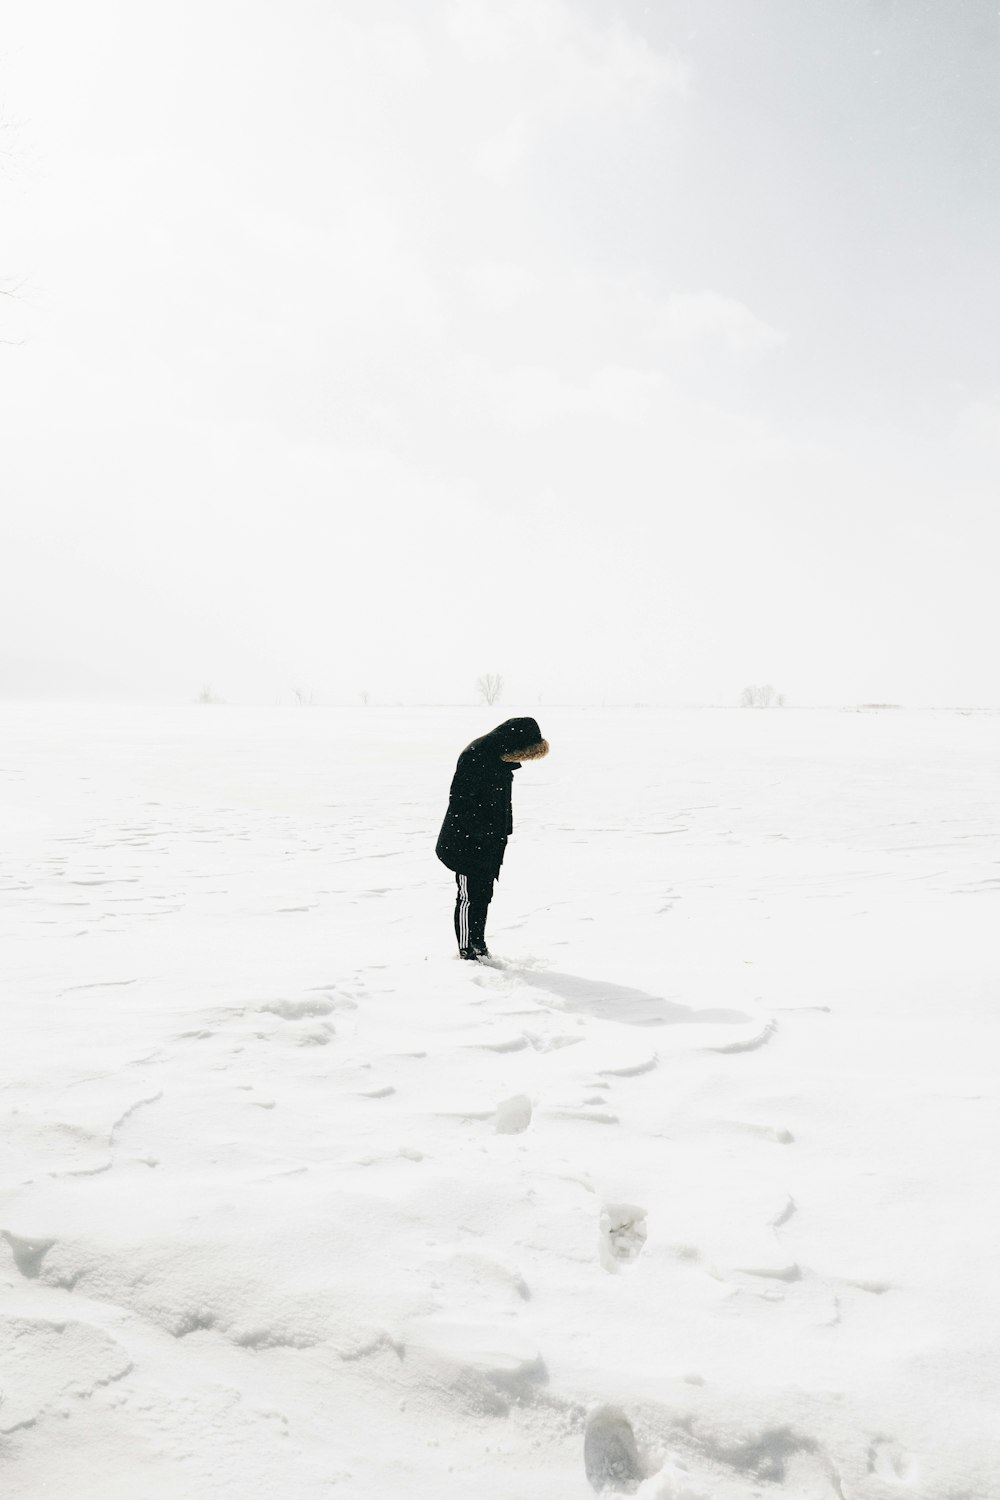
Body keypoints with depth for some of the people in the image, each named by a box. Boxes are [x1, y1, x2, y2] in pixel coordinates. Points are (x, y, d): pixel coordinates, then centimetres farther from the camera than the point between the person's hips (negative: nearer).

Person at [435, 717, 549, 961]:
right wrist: (477, 836, -21)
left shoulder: (503, 759, 7)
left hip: (490, 846, 8)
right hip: (466, 846, -8)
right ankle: (466, 952, 10)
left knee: (484, 895, 15)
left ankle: (478, 945, 27)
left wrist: (503, 835, 15)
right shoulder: (475, 757, -21)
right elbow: (459, 801, -23)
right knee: (469, 897, 0)